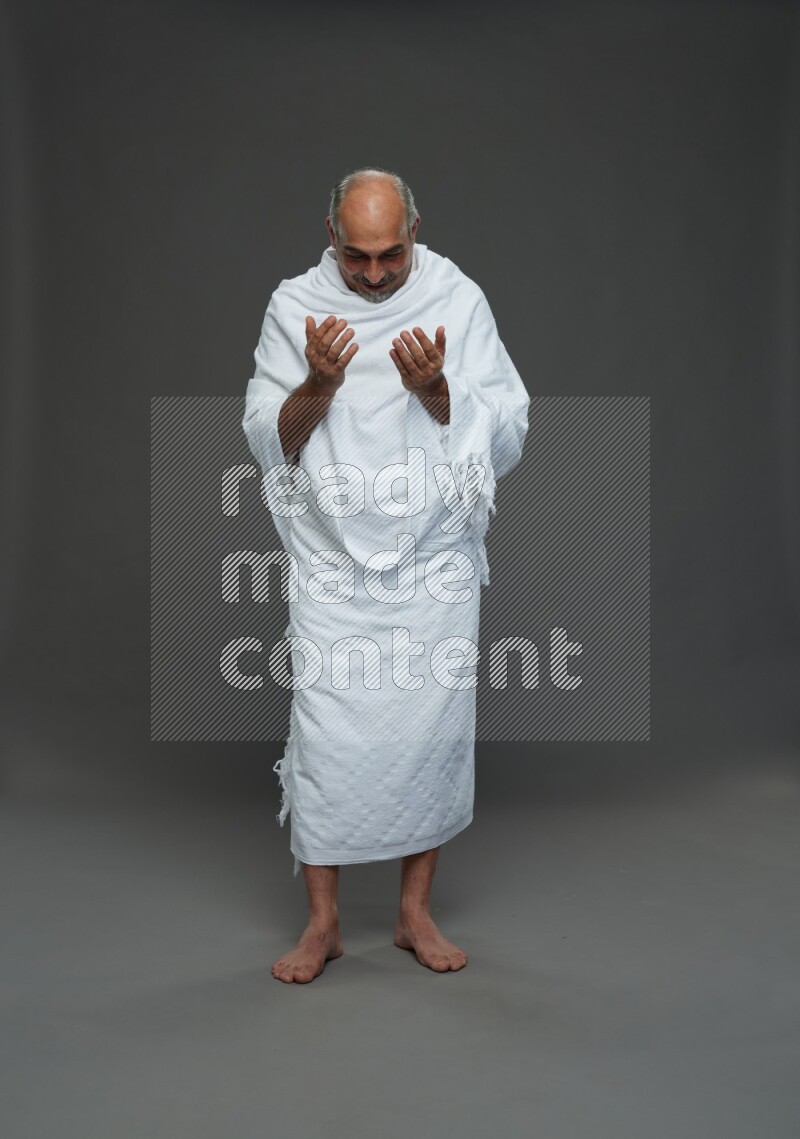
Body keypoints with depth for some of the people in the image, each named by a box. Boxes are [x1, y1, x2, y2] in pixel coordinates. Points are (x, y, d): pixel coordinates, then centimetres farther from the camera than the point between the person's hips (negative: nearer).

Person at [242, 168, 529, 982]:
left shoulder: (459, 302, 1)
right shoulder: (295, 306, 2)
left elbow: (505, 436, -3)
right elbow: (267, 439, -1)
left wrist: (435, 389, -19)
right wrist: (319, 384, -19)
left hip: (437, 564, 1)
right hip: (332, 564, 0)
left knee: (433, 733, 5)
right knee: (326, 738, 1)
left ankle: (415, 911, 25)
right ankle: (322, 922, 20)